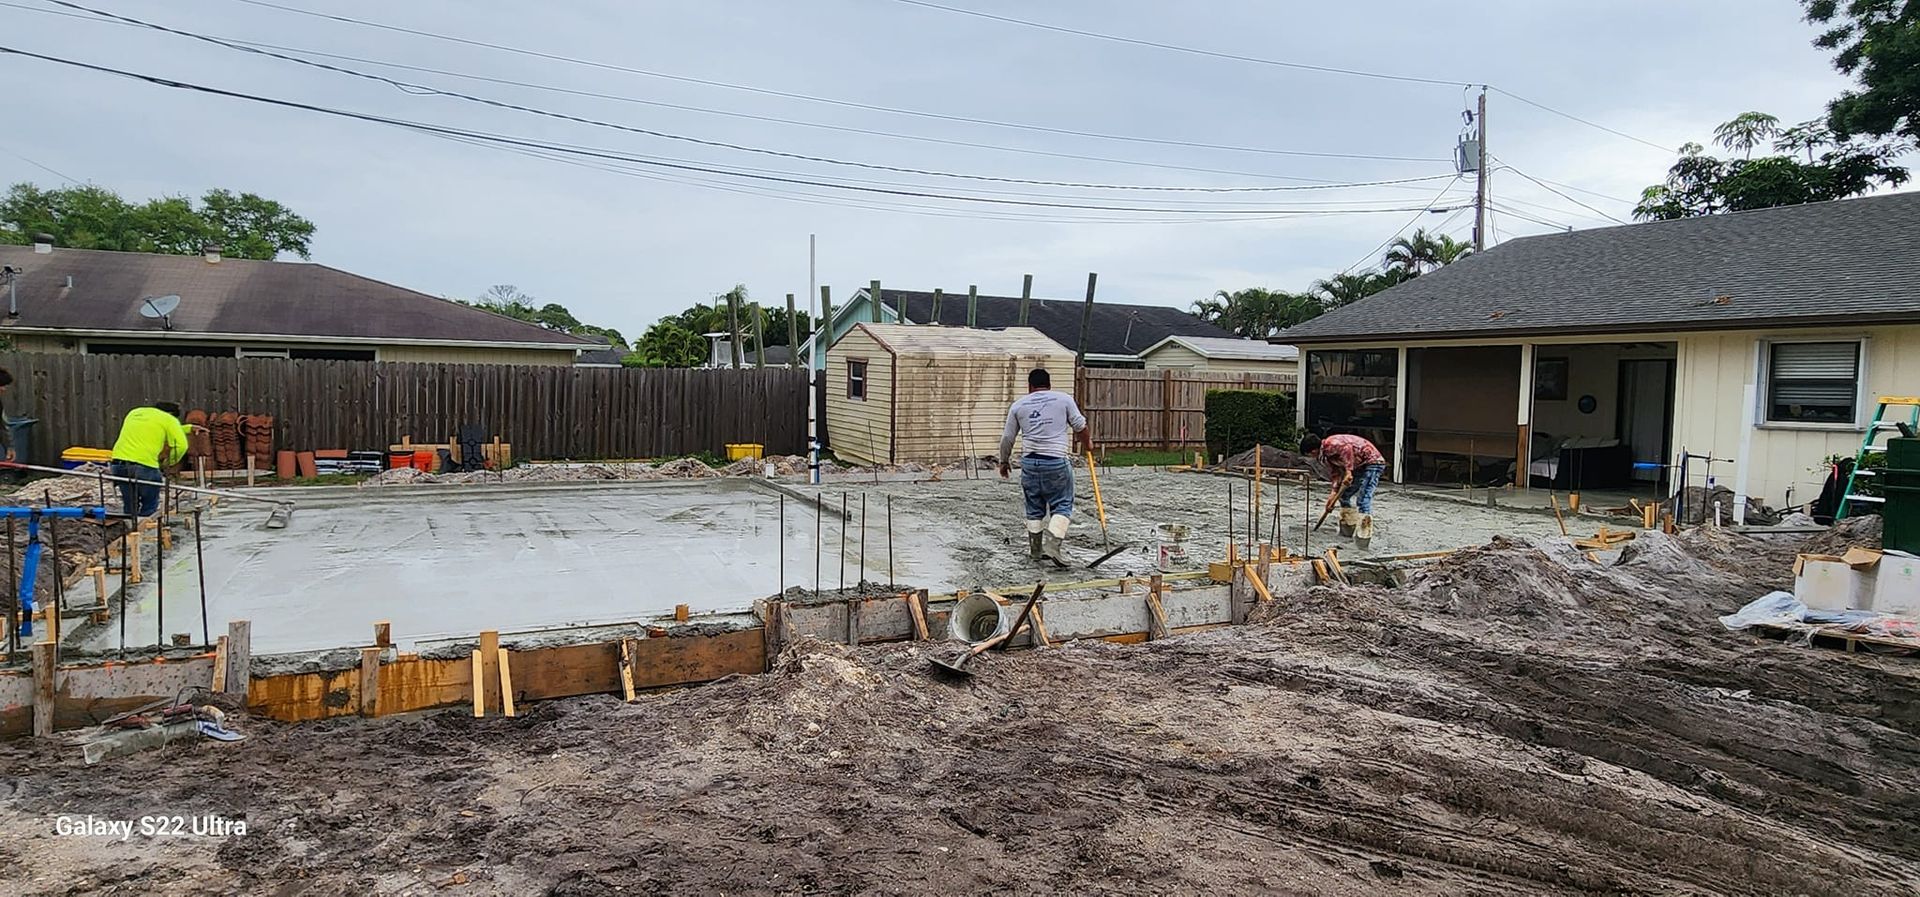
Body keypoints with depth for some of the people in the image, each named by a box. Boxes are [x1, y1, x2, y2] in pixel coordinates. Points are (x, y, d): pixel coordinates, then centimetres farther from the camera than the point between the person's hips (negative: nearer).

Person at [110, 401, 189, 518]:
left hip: (119, 461, 6)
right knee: (149, 509, 5)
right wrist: (169, 462, 9)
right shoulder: (169, 419, 4)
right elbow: (181, 445, -6)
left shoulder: (134, 412, 24)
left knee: (129, 507, 16)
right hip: (145, 464, -6)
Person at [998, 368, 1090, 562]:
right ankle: (1052, 544, -11)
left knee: (1034, 507, 15)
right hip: (1057, 461, -3)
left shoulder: (1018, 405, 10)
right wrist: (1087, 443, 24)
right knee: (1062, 504, 4)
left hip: (1030, 462, 3)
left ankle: (1035, 549, 20)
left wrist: (1004, 461, 25)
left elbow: (1007, 438, 12)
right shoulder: (1063, 399, 4)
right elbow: (1080, 426, 5)